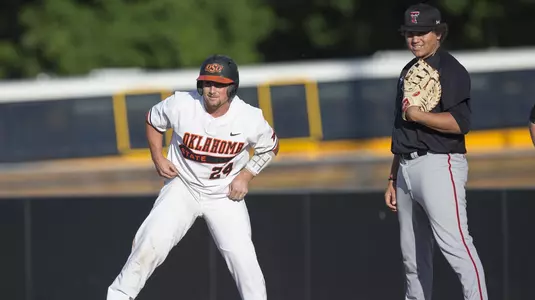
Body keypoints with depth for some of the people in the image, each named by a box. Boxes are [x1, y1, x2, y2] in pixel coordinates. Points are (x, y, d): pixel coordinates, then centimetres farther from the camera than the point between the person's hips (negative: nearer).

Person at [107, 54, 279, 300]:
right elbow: (153, 120, 4)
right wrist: (158, 159, -6)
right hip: (182, 187, 0)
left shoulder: (250, 118, -17)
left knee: (243, 257, -11)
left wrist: (246, 176, -8)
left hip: (225, 195, 0)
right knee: (151, 243, -17)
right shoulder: (181, 105, -18)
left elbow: (270, 147, 3)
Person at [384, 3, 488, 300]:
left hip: (438, 166, -9)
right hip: (407, 168, 9)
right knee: (412, 255, 11)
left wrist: (418, 115, -16)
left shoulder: (450, 69, -6)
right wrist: (393, 179, 23)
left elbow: (459, 123, -18)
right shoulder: (408, 72, 21)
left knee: (454, 243, -18)